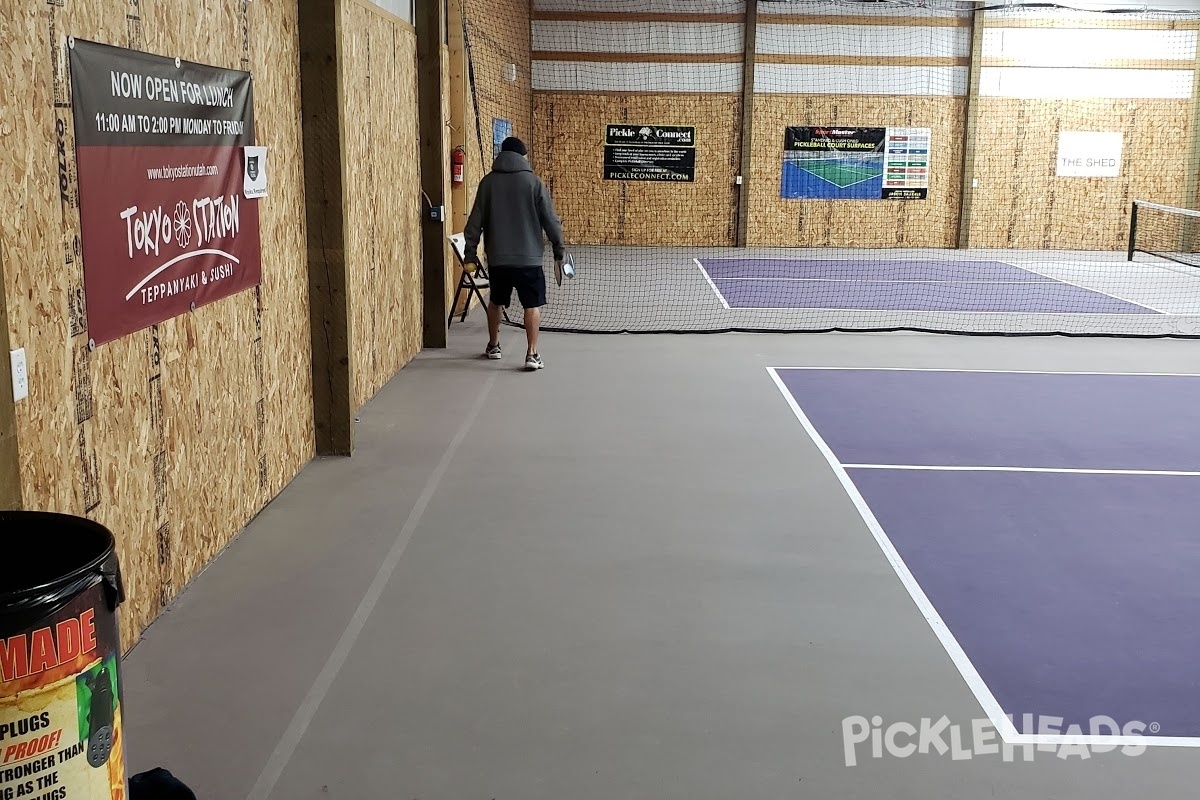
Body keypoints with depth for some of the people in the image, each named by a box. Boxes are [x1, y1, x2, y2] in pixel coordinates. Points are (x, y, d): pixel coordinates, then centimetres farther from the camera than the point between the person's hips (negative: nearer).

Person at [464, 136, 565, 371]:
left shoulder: (488, 182, 3)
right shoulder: (533, 182, -4)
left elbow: (475, 221, 4)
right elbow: (550, 220, -3)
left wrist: (471, 252, 12)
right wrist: (559, 249, 7)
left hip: (497, 258, 3)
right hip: (528, 257, -3)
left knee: (496, 302, 21)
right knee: (532, 305, 3)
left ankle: (493, 346, 33)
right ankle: (532, 354, -3)